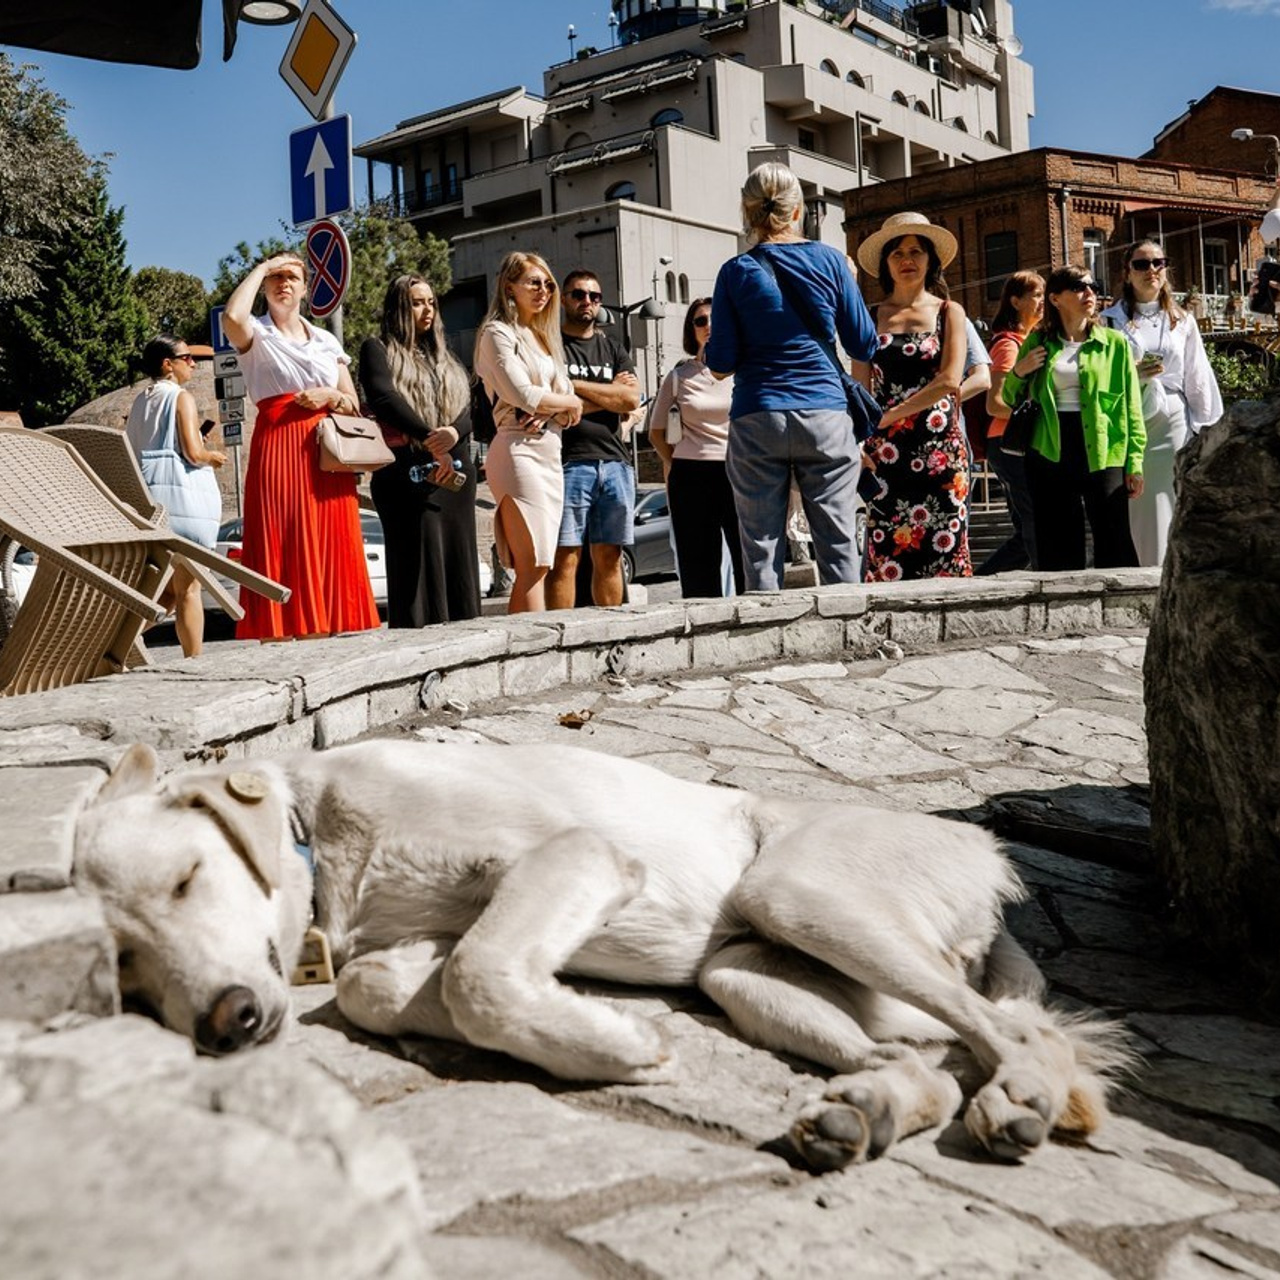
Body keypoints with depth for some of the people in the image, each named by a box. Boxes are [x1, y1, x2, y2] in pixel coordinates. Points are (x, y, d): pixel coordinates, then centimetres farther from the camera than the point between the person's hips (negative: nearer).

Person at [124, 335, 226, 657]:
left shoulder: (140, 401, 15)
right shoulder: (182, 397, -6)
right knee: (188, 589, -2)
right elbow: (193, 452, -15)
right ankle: (195, 661, 0)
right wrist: (214, 456, 5)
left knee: (169, 589, 17)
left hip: (146, 494, 7)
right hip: (181, 493, -7)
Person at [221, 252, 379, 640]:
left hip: (327, 456, 4)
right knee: (282, 549, -8)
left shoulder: (327, 341, 18)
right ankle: (281, 634, -8)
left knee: (331, 551, 0)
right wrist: (261, 268, -4)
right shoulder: (256, 335, 7)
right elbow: (232, 317, -18)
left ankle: (331, 631, 3)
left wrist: (331, 396, -5)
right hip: (277, 447, -4)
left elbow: (354, 405, 18)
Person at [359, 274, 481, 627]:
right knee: (418, 571, -10)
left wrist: (453, 433, -14)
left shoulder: (445, 358, 23)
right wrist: (430, 438, -18)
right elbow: (384, 397, -10)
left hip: (456, 473, 6)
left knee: (459, 568, 2)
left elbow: (468, 406, 9)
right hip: (408, 473, -5)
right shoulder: (378, 350, 8)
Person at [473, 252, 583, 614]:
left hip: (550, 453, 8)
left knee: (538, 567, 4)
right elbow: (523, 394, -14)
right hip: (519, 451, -8)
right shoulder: (498, 333, -2)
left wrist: (550, 413, -7)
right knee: (532, 567, -13)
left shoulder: (541, 336, 23)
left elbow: (567, 395, 16)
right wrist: (569, 402, 3)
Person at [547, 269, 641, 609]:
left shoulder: (614, 350, 20)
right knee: (565, 558, -8)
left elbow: (632, 400, 3)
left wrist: (576, 385, -3)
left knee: (609, 557, 6)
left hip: (615, 461, 5)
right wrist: (610, 392, -1)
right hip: (570, 462, -4)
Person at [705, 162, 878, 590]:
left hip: (756, 423, 0)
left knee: (761, 547, 4)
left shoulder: (736, 272, 1)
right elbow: (864, 347, 7)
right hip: (826, 416, 1)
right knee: (839, 542, 4)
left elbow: (721, 364, -2)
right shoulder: (829, 261, 2)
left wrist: (707, 353, 20)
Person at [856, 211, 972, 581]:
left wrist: (890, 415, -10)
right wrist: (860, 441, -9)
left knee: (943, 549, -4)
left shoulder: (949, 312, 8)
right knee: (888, 554, -4)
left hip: (939, 449, -1)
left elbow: (950, 381, -6)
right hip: (886, 453, 1)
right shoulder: (871, 317, 12)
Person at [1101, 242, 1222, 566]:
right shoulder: (1111, 321, 8)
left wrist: (1204, 431, 9)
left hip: (1174, 424, 2)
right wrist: (1132, 375, -12)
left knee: (1172, 515, -4)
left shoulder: (1182, 321, 15)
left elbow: (1199, 380, 14)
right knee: (1138, 515, -5)